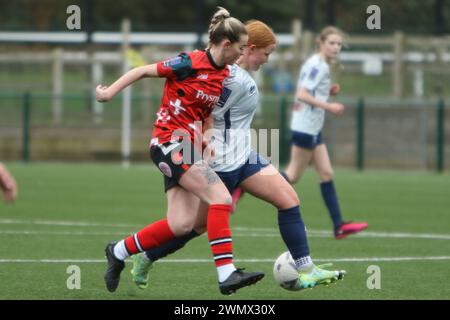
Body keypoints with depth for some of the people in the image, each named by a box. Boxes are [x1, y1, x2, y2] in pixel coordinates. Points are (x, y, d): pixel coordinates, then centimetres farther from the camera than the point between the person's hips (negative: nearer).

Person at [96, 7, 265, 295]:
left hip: (189, 147, 8)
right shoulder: (190, 63, -13)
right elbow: (143, 71, -5)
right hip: (169, 142, -8)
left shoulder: (224, 75, 10)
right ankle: (227, 273, -24)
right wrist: (110, 92, -4)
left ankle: (119, 252, 17)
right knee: (220, 197, -21)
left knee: (180, 225, 0)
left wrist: (206, 141, 6)